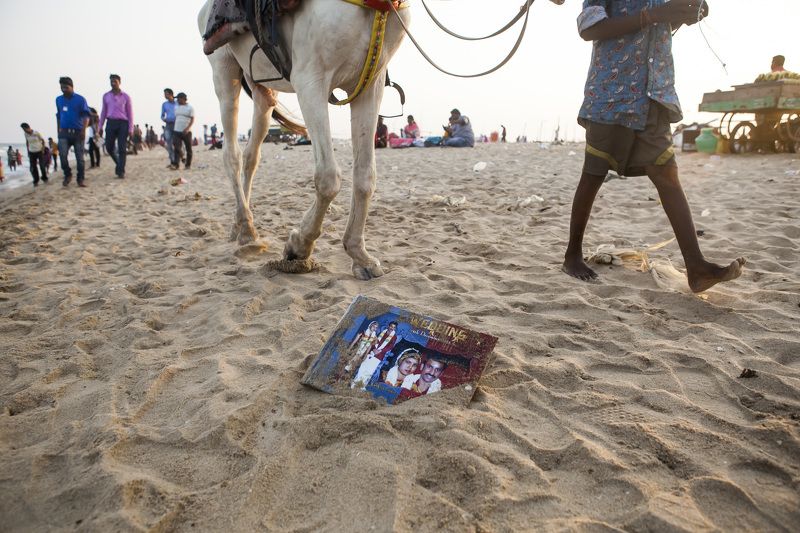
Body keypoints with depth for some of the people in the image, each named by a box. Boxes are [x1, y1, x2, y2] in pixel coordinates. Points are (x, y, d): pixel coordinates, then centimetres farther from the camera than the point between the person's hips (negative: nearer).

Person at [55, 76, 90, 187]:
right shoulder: (58, 100, 11)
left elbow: (86, 115, -6)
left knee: (79, 157, 0)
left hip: (77, 132, -3)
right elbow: (58, 116, 21)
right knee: (62, 154, -13)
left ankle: (80, 180, 9)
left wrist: (84, 130, -18)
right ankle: (67, 175, 7)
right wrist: (58, 130, 20)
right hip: (64, 132, 3)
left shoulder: (80, 99, -2)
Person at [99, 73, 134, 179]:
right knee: (109, 147, 2)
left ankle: (121, 171, -2)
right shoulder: (106, 96, 10)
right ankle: (118, 162, 28)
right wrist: (100, 126, 10)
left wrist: (131, 129, -5)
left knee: (122, 148, -6)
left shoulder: (125, 97, 2)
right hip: (111, 123, 3)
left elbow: (130, 113, 2)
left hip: (123, 123, -3)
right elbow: (103, 112, 15)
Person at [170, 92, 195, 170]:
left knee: (188, 149, 4)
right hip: (177, 131, 3)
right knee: (177, 148, -10)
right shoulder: (176, 107, 14)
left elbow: (192, 119, -9)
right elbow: (175, 118, 20)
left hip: (187, 132, -3)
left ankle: (188, 164, 15)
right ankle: (175, 164, -18)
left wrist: (187, 128, -21)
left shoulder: (190, 108, -1)